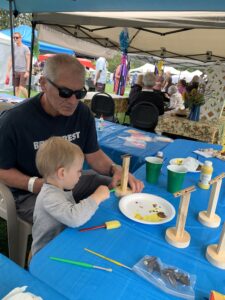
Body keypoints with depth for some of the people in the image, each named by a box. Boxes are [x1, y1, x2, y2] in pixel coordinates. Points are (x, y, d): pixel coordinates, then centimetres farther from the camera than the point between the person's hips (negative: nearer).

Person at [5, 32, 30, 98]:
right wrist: (8, 71, 6)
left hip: (23, 71, -5)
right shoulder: (13, 48, 11)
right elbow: (10, 60, 12)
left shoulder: (25, 48, -2)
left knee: (21, 88, -11)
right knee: (16, 88, 4)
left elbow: (28, 60, -5)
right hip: (15, 71, 5)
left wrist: (27, 71, -14)